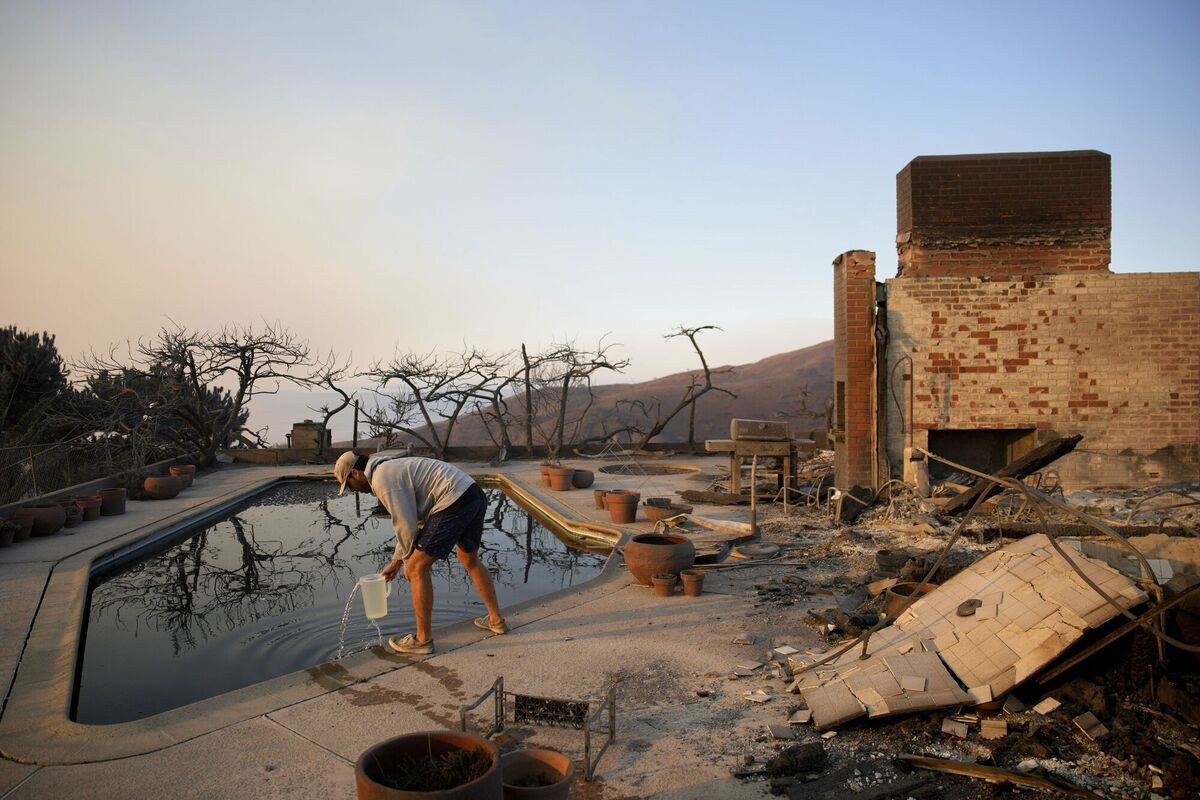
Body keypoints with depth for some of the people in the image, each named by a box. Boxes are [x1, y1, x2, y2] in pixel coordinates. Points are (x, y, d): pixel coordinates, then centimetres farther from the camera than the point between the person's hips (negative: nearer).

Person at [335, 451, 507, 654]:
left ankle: (423, 639, 11)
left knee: (417, 568, 1)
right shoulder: (393, 468, 25)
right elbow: (407, 520, 32)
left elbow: (406, 526, -8)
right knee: (469, 560, 28)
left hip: (455, 503, -10)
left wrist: (407, 560, 10)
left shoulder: (381, 479, -7)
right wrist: (396, 561, 35)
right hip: (475, 494, 10)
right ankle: (496, 620, 37)